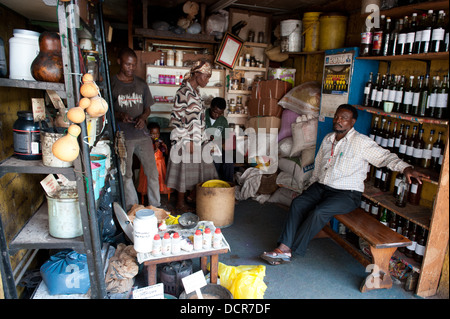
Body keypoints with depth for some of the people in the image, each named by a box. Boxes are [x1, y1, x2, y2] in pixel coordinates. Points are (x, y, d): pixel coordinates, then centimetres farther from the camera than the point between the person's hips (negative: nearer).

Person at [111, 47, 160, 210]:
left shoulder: (141, 84, 11)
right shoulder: (111, 83, 0)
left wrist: (143, 117, -5)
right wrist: (119, 115, -17)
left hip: (142, 134, 3)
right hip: (122, 137, -3)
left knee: (152, 172, 4)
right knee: (126, 175, 6)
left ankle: (156, 207, 19)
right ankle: (132, 210, 21)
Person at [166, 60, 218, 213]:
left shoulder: (195, 91, 12)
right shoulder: (184, 92, -15)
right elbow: (176, 118, -17)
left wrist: (203, 137, 18)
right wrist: (187, 141, -18)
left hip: (198, 140, 9)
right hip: (186, 141, -9)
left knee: (196, 169, 15)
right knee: (184, 170, 2)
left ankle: (193, 196, 31)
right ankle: (180, 203, 17)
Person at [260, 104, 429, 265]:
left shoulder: (361, 142, -6)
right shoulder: (327, 139, 13)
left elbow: (385, 156, -9)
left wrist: (406, 168, -27)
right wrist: (312, 186, 19)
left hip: (347, 193, -5)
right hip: (321, 186, 6)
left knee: (319, 212, -29)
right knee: (298, 203, -21)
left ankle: (289, 250, -18)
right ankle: (284, 247, -22)